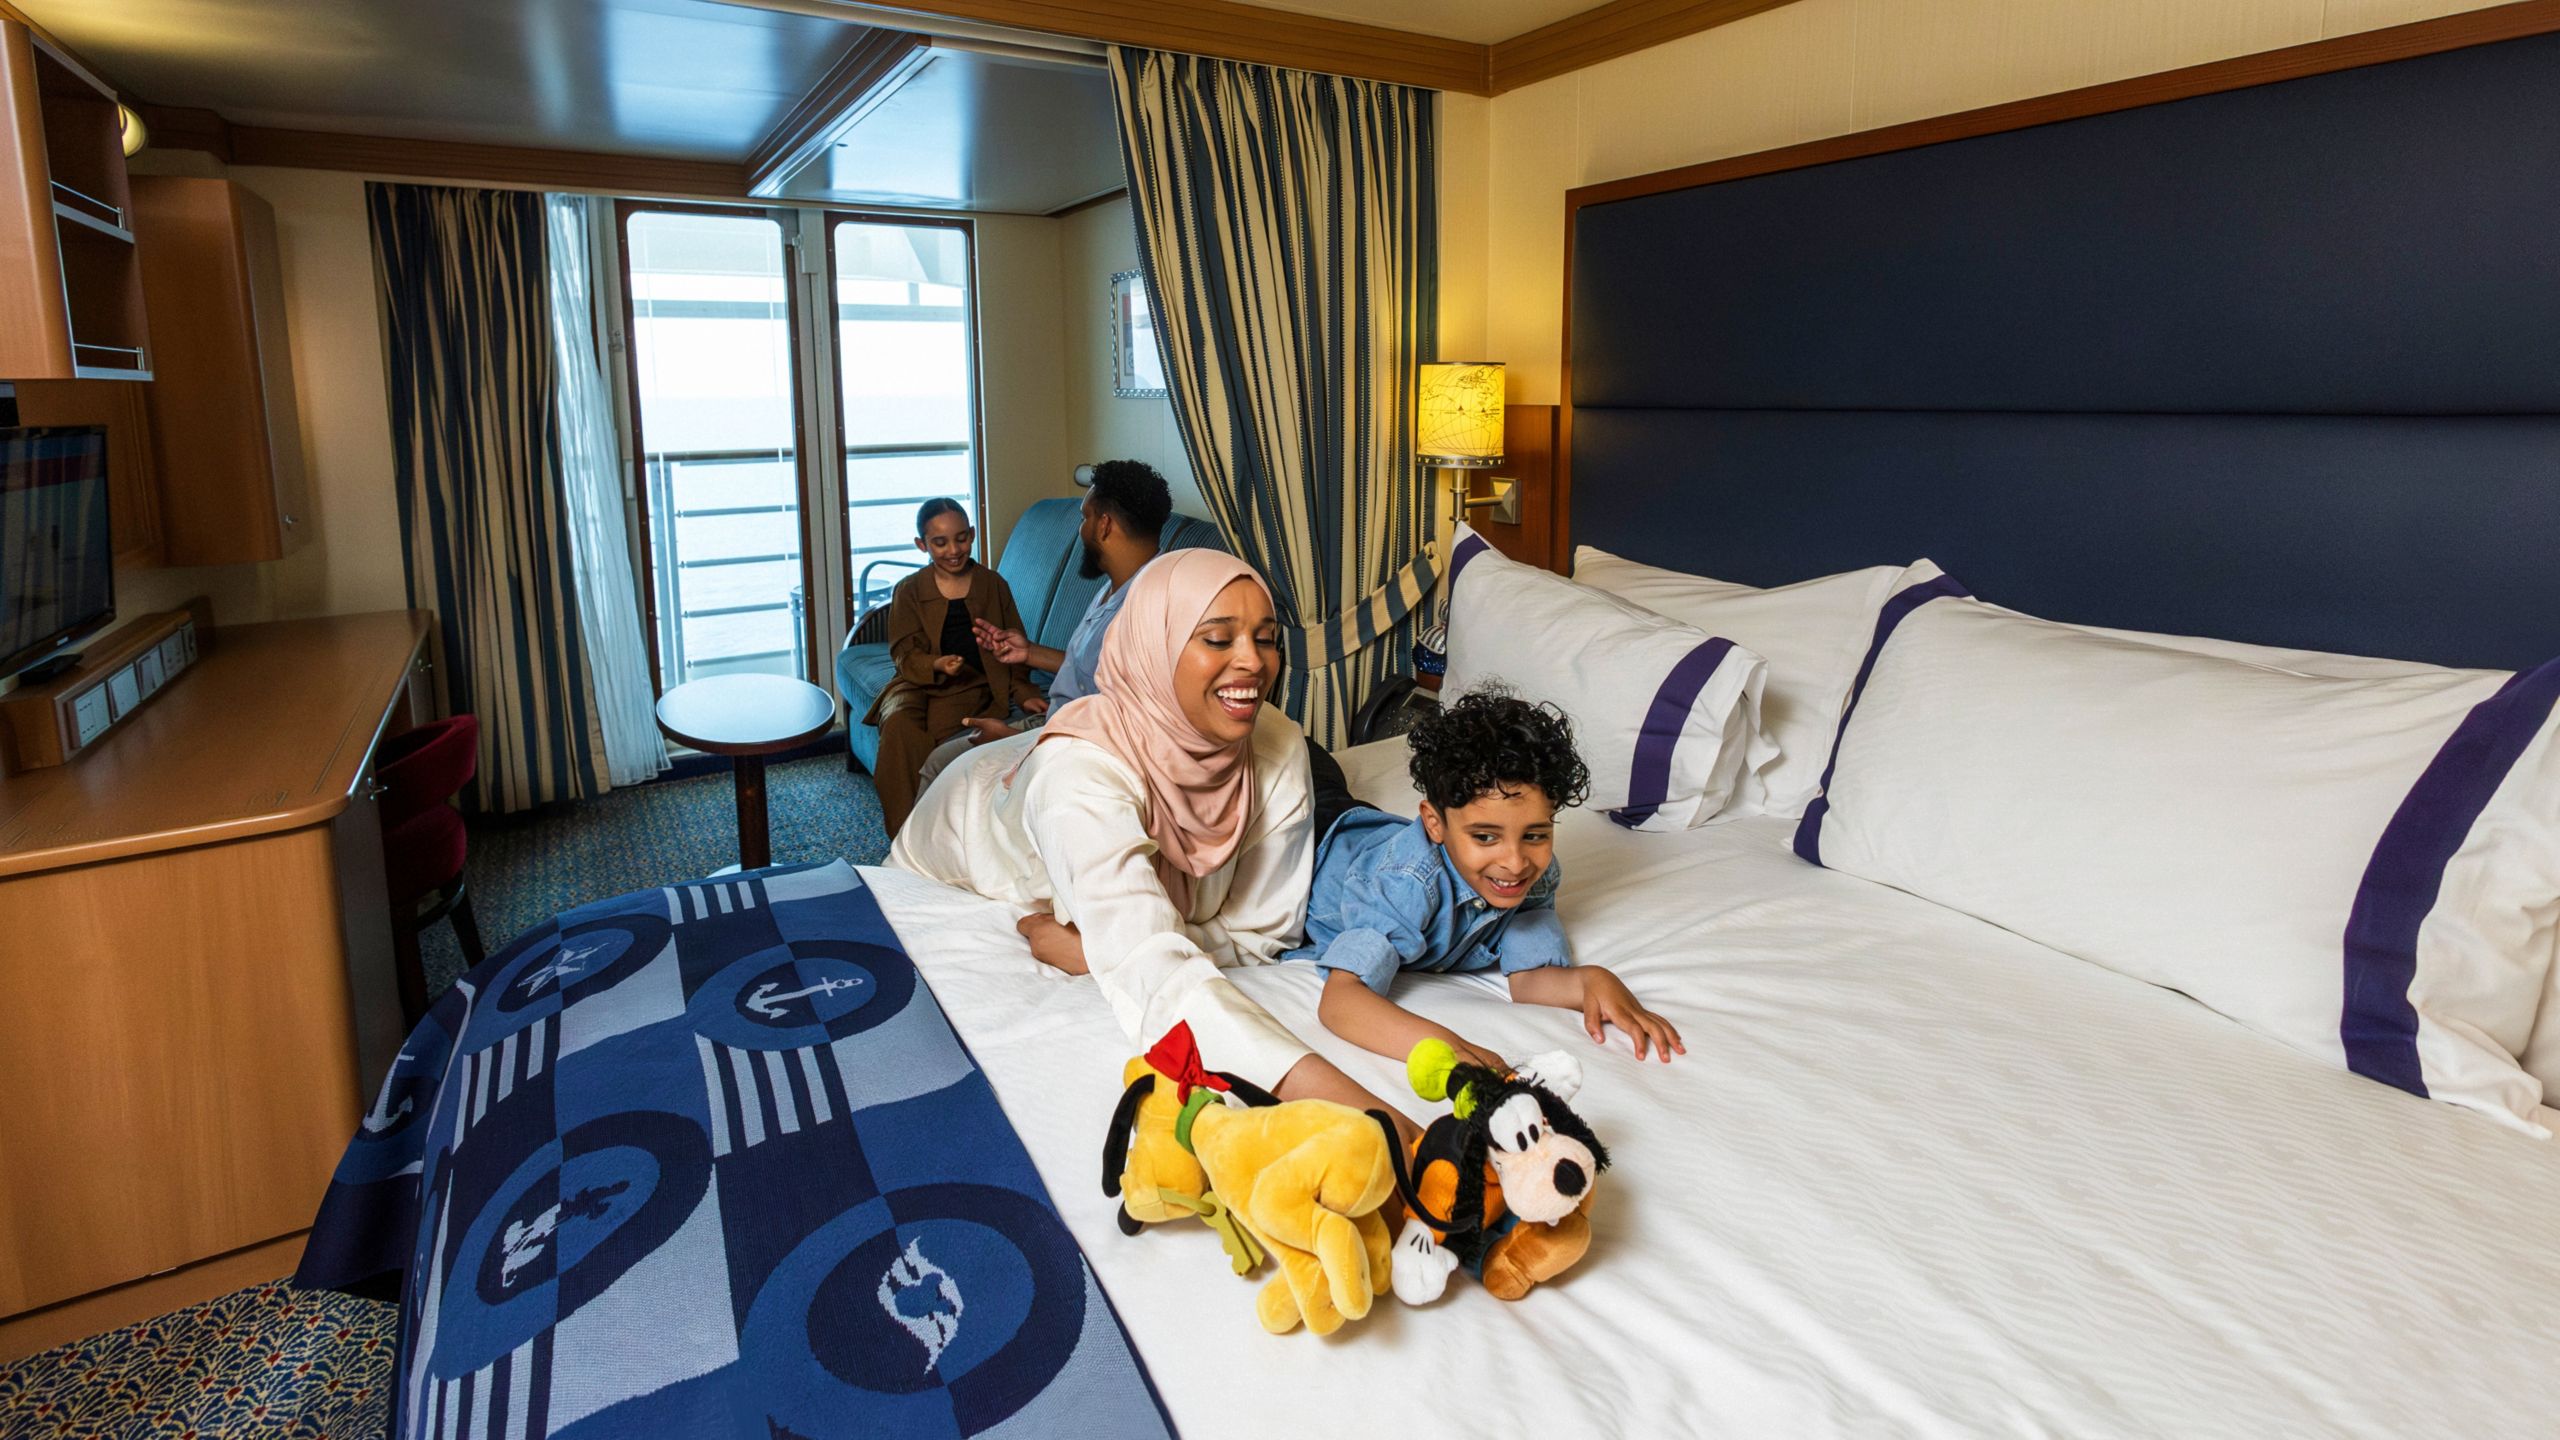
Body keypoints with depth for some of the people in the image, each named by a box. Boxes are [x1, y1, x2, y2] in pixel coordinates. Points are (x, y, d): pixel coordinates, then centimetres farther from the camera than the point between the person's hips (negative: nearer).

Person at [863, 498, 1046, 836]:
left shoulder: (993, 584, 10)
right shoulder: (908, 591, 8)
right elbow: (903, 655, 1)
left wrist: (1024, 693, -5)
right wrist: (937, 666, -20)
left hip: (975, 685, -1)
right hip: (920, 682, 1)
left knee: (936, 725, -33)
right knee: (899, 722, -31)